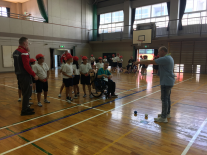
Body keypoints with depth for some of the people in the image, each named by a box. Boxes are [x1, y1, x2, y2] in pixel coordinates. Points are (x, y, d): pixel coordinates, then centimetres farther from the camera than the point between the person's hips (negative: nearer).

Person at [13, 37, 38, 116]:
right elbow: (27, 66, -23)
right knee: (27, 93, -1)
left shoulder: (15, 52, 13)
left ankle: (26, 107, 30)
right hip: (25, 76, -9)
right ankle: (24, 110, 7)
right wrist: (34, 74, -17)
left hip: (19, 75, 9)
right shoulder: (24, 52, -17)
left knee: (25, 92, 19)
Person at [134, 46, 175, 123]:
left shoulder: (165, 59, -19)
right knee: (167, 98, 18)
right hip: (169, 81, 10)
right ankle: (167, 113, 30)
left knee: (164, 99, -6)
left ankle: (163, 118, -1)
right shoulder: (169, 58, 13)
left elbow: (151, 62, -21)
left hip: (166, 82, -10)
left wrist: (139, 62, -13)